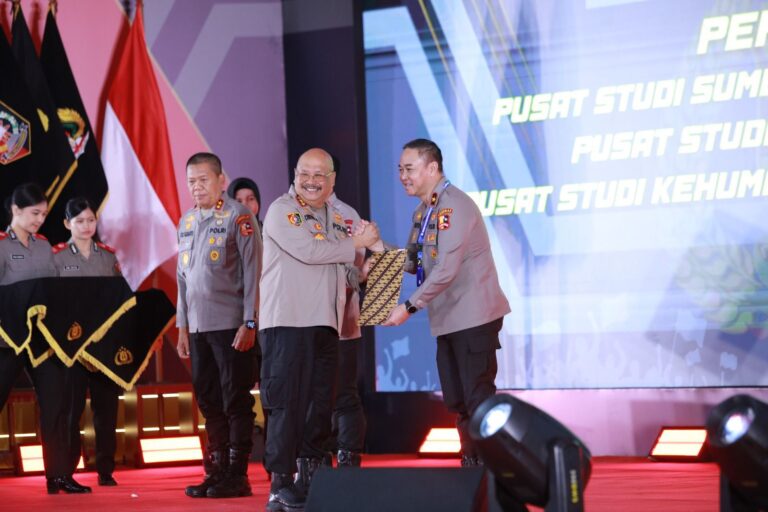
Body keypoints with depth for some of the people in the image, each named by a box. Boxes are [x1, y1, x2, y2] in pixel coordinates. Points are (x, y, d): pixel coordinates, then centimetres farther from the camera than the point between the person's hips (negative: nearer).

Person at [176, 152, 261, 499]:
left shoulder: (238, 217, -6)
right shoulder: (187, 221, 14)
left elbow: (252, 272, -10)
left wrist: (249, 323, -14)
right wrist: (182, 325, 15)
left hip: (230, 326, -7)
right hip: (199, 327, 7)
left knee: (236, 401, -2)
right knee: (209, 401, 9)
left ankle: (237, 476, 3)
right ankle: (217, 472, 16)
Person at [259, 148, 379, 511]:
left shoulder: (338, 218, 19)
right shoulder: (281, 211, -3)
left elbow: (347, 273, 26)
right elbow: (308, 251, -17)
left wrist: (362, 271, 4)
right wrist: (356, 244, -7)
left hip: (325, 324, 7)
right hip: (287, 321, -7)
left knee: (321, 403, 9)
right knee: (286, 403, -8)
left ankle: (309, 477, 18)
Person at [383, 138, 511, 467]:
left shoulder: (453, 206, -17)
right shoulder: (423, 211, 14)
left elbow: (446, 270, -23)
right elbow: (413, 262, 14)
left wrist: (410, 307, -22)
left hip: (473, 316, -9)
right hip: (448, 319, 10)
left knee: (478, 397, -9)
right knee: (456, 400, 12)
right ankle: (472, 467, 21)